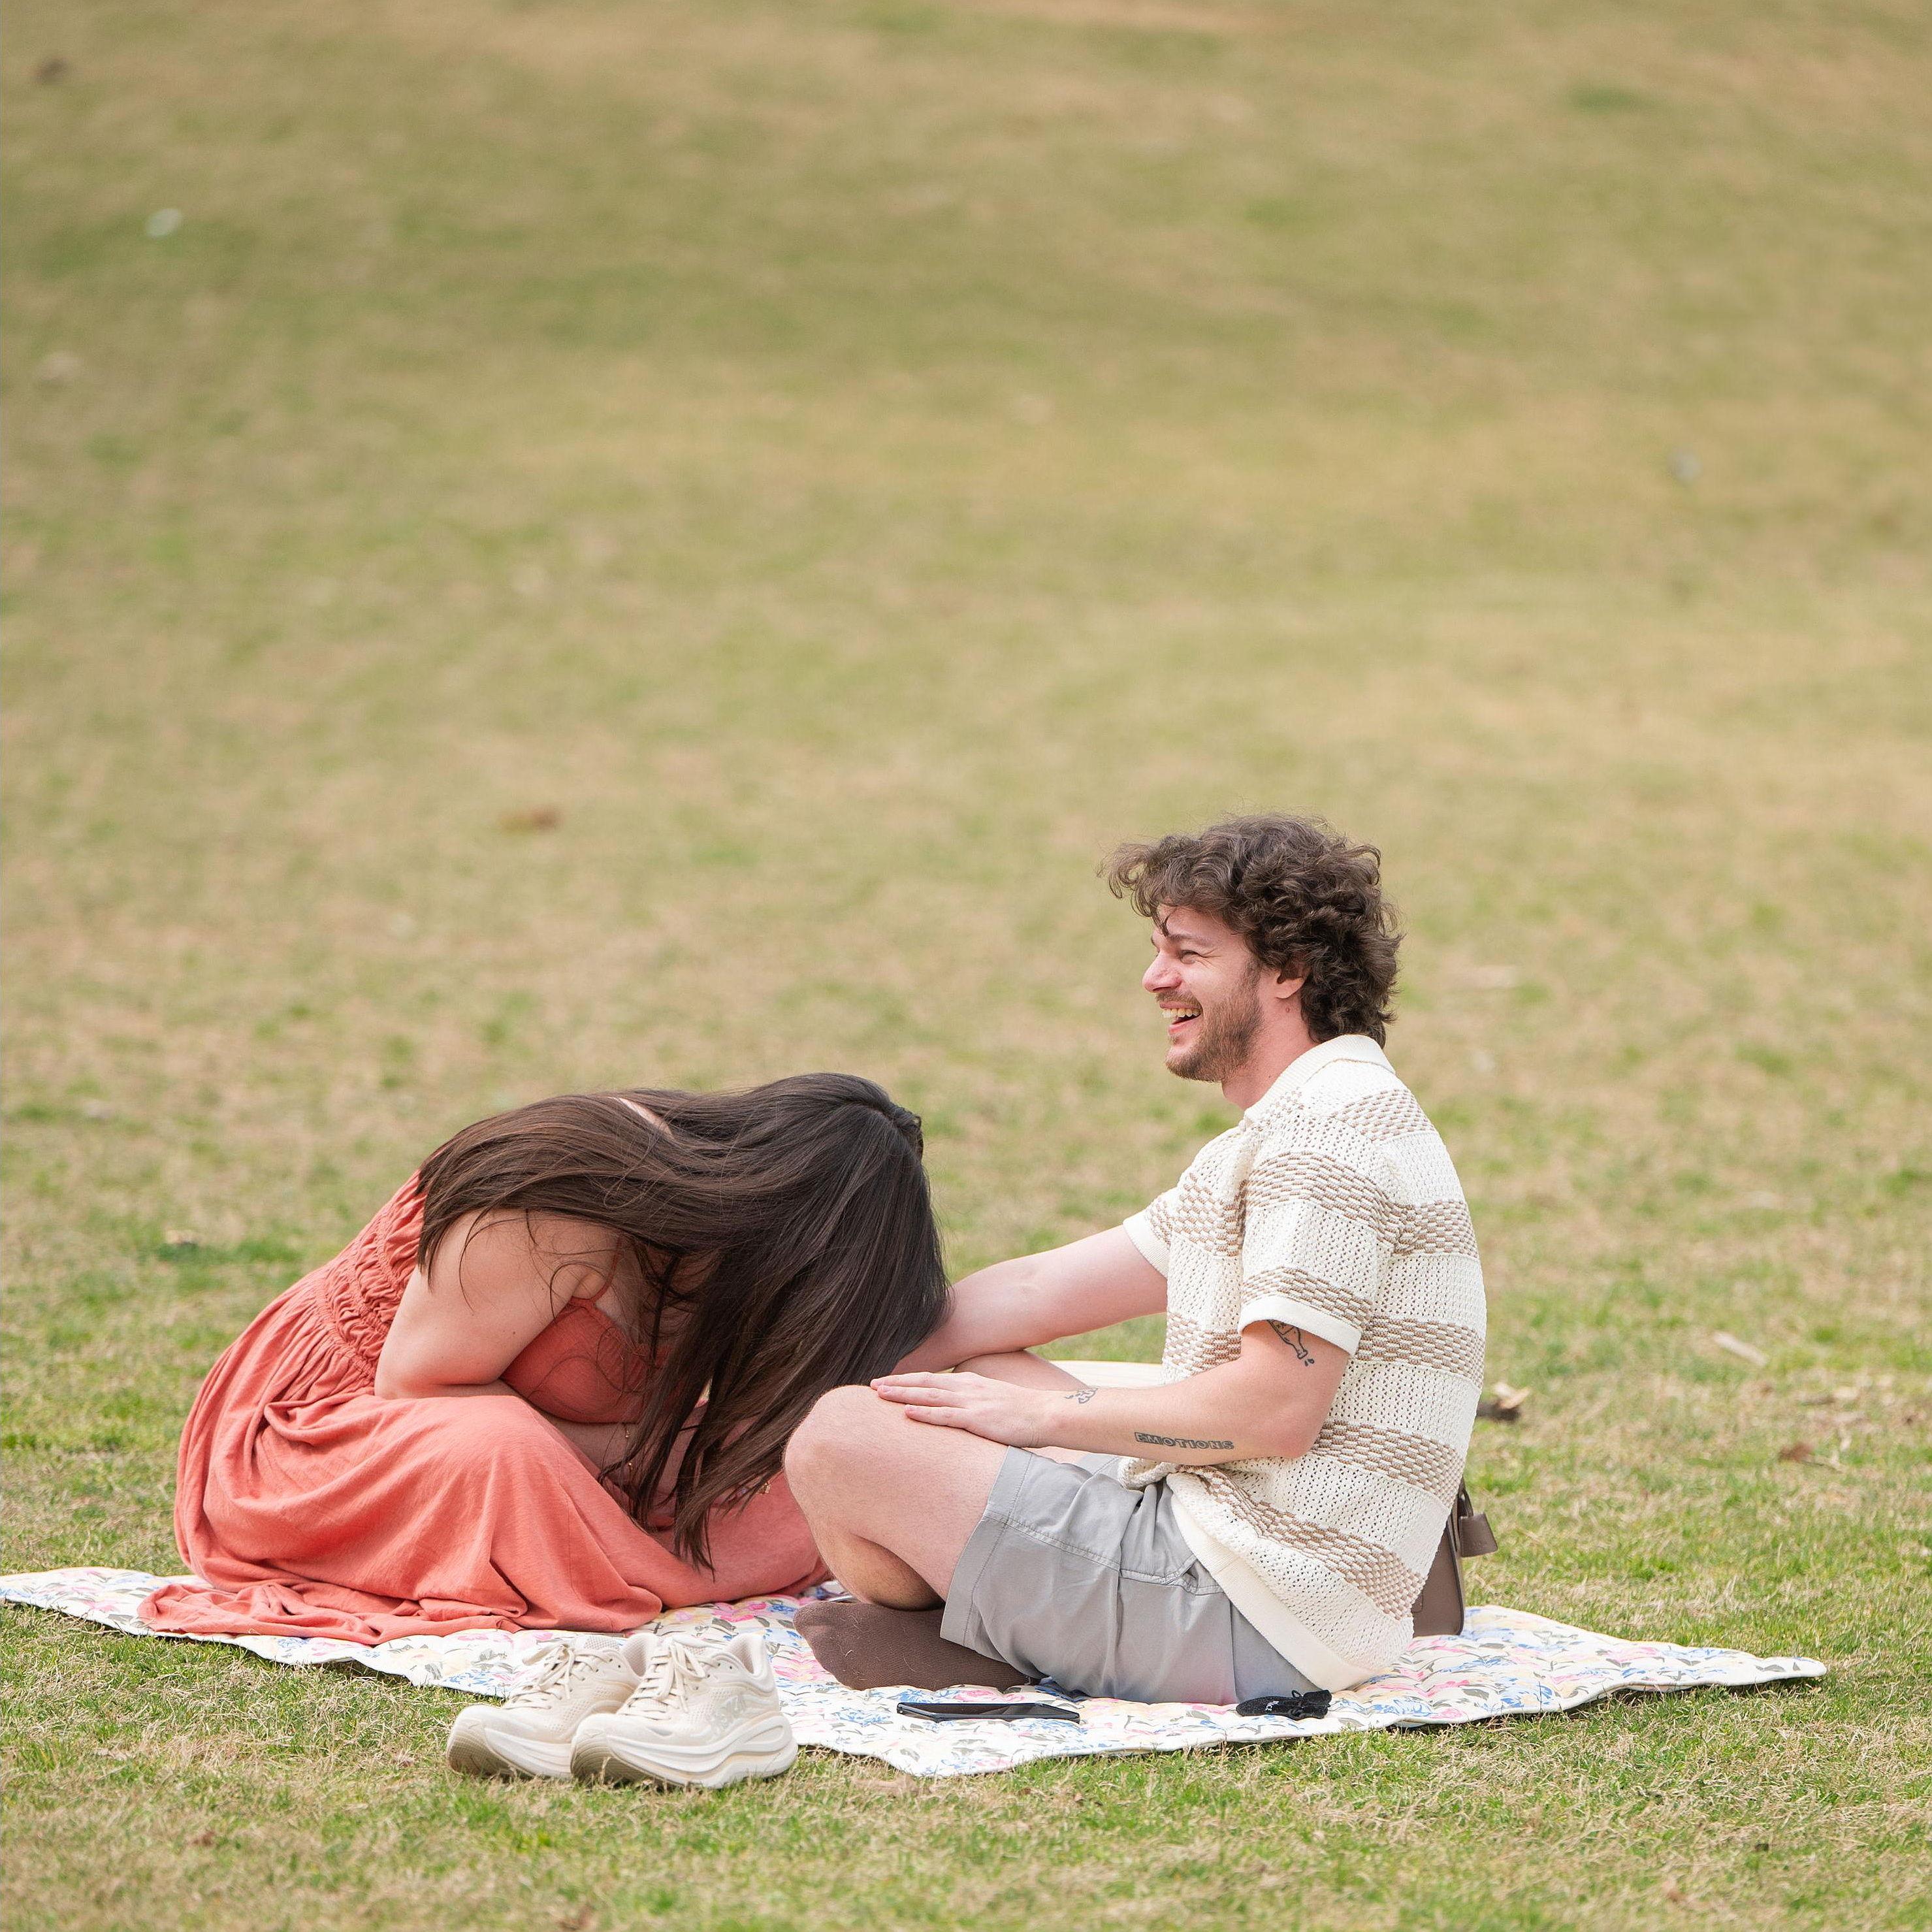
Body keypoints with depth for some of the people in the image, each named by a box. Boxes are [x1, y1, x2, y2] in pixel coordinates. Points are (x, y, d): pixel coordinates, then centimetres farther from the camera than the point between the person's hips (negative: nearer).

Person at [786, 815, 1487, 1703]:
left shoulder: (1332, 1123, -14)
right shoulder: (1286, 1133, 20)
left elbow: (1276, 1410, -22)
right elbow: (1037, 1292, 20)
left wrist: (1047, 1415, -11)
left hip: (1245, 1618, -11)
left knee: (843, 1439, -14)